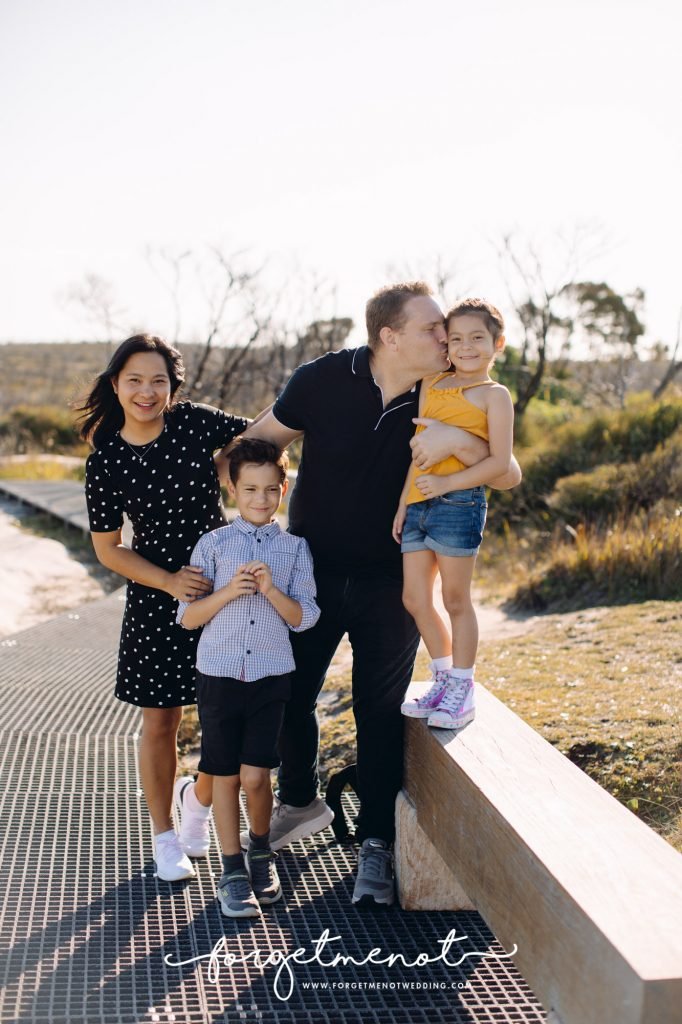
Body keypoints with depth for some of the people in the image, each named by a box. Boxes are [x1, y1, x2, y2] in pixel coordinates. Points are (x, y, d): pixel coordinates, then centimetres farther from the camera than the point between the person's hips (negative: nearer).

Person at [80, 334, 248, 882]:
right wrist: (168, 581, -14)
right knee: (160, 720, 7)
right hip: (156, 598, -1)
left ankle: (201, 800, 34)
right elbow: (108, 548, -2)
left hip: (223, 586, 1)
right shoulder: (105, 461, -8)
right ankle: (165, 836, 28)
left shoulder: (195, 423, -8)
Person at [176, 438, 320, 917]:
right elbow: (187, 616, 0)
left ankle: (261, 849, 25)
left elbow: (304, 618, -1)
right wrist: (229, 591, -15)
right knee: (225, 776, 6)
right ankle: (233, 870, 21)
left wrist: (271, 589, -16)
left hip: (270, 677, 0)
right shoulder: (213, 544, 1)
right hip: (219, 674, 0)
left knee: (255, 776, -4)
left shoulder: (294, 547, 3)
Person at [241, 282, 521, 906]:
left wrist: (458, 440, -33)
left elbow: (509, 475, -16)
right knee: (289, 692, 12)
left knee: (380, 709, 4)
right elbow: (261, 440, -1)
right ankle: (301, 804, 38)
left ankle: (376, 843, 19)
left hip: (389, 579, 0)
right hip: (311, 568, 1)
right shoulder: (325, 380, -14)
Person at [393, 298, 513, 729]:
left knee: (456, 600, 1)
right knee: (415, 599, 8)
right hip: (418, 502, 6)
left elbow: (500, 461, -10)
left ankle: (463, 692, 14)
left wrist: (446, 483, -17)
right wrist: (403, 501, 13)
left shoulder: (494, 394, 0)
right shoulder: (431, 386, 17)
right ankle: (444, 679, 25)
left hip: (459, 502, -6)